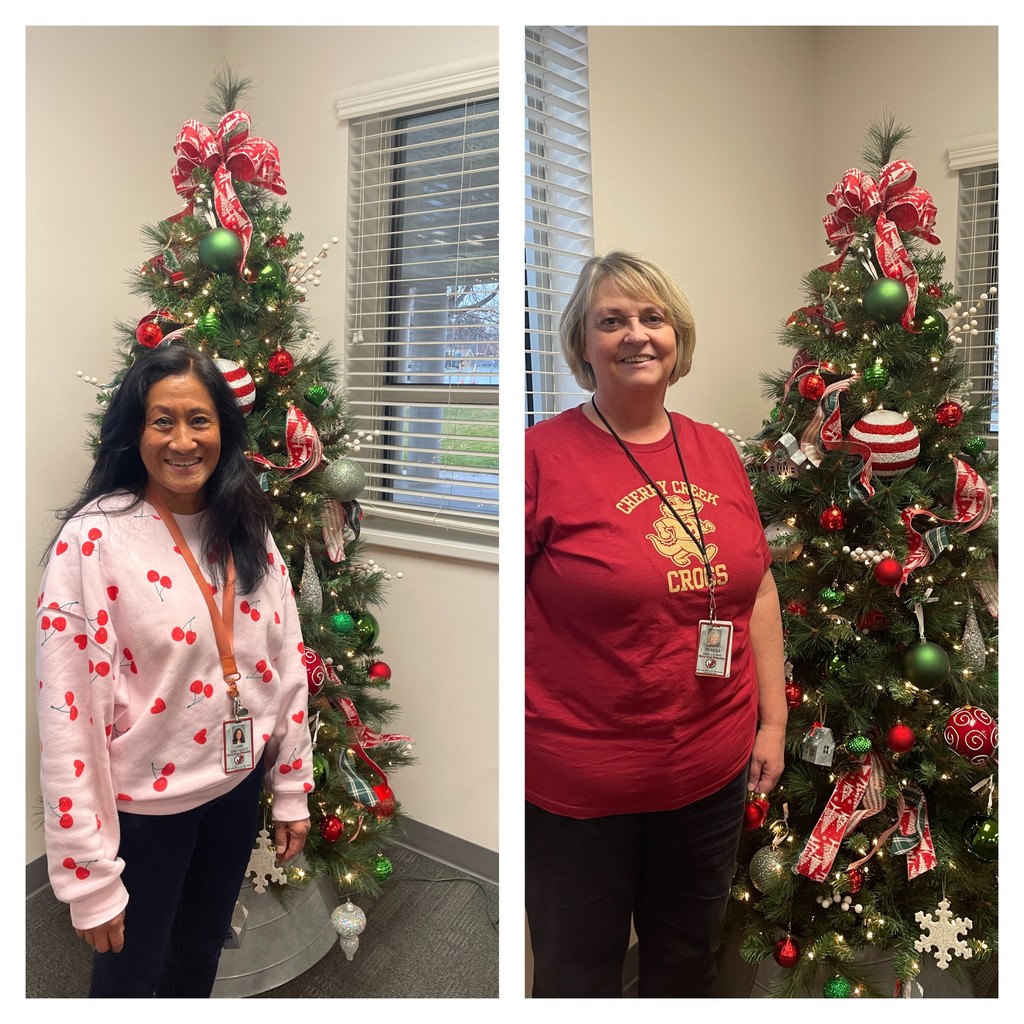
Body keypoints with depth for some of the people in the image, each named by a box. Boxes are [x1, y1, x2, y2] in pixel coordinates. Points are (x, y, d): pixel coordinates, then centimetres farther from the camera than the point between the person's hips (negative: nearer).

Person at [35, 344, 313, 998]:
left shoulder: (248, 531, -3)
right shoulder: (93, 539, -20)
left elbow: (286, 666, 3)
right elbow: (67, 712, -20)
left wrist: (293, 790, 5)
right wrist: (90, 879, -17)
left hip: (237, 785, 5)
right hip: (144, 805, -4)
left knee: (202, 953, 27)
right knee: (130, 974, 20)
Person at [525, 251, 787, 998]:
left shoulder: (717, 452, 3)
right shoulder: (543, 453, -14)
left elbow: (758, 589, 9)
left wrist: (773, 721, 9)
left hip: (715, 770, 5)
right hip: (580, 785, -4)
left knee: (689, 961, 26)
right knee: (579, 973, 18)